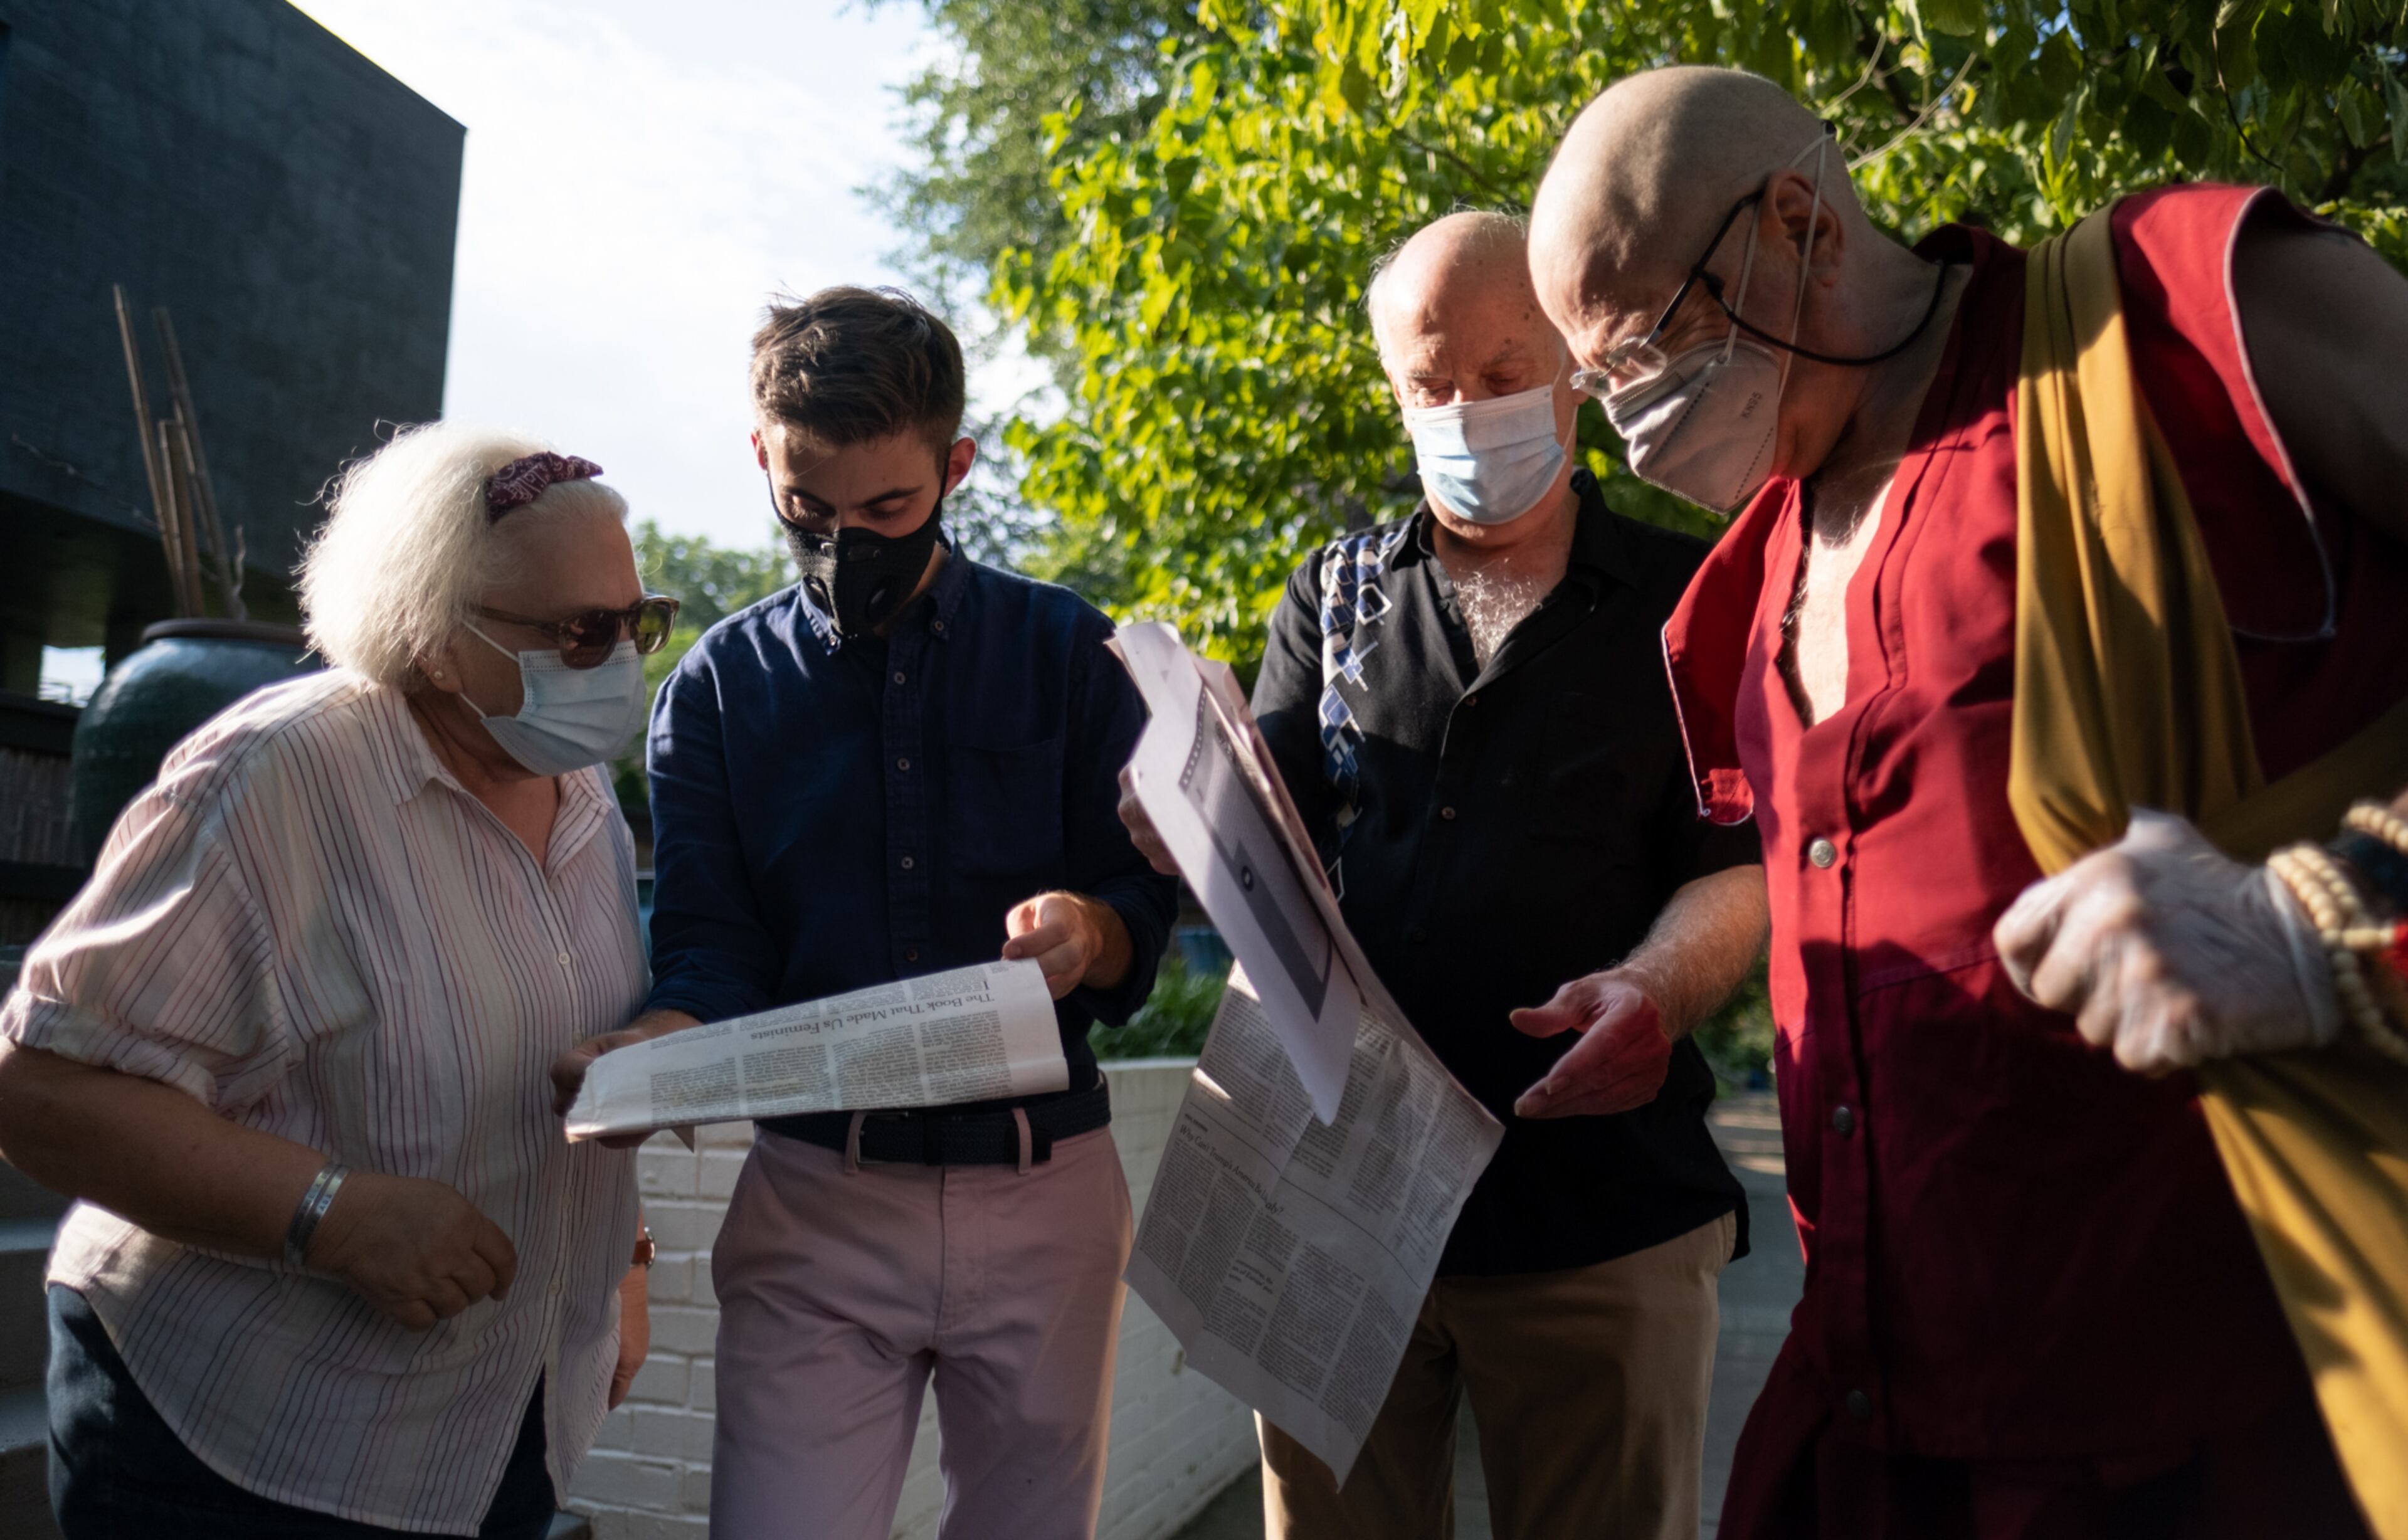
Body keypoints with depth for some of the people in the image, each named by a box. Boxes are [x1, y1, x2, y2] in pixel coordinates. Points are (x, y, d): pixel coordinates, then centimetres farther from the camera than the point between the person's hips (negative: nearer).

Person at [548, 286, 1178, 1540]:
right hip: (817, 1198, 0)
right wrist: (652, 1048, -23)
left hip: (1044, 1194, 1)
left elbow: (1146, 909, 0)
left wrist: (1089, 932, -23)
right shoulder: (719, 685, 4)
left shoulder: (1063, 651, 2)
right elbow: (707, 953, -1)